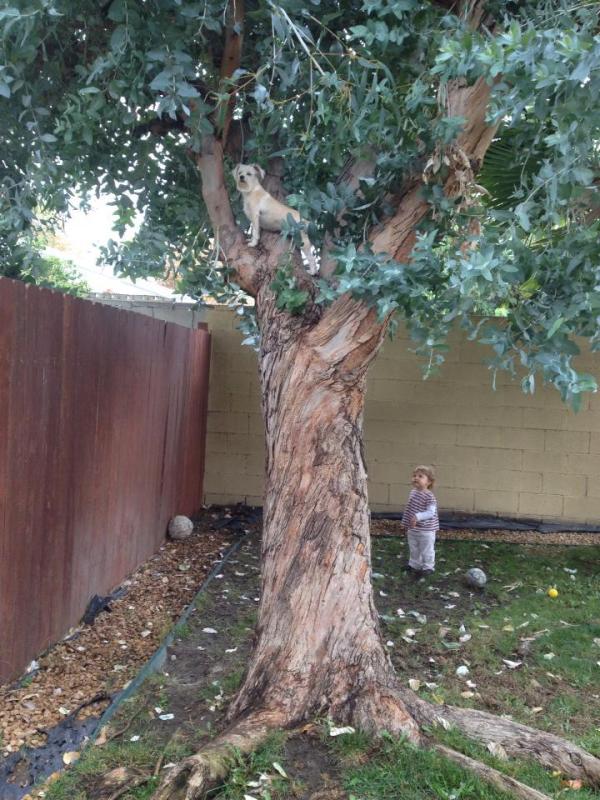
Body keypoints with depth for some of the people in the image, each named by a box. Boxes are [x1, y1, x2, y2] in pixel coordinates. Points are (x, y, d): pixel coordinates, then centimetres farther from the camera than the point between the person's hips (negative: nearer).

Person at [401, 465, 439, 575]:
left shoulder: (429, 496, -21)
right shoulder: (413, 492, 3)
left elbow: (430, 512, -29)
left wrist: (418, 517, -42)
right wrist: (407, 525, 17)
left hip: (426, 530, -7)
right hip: (412, 530, 7)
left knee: (426, 550, 8)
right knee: (413, 549, 21)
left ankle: (428, 567, 25)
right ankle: (414, 564, 38)